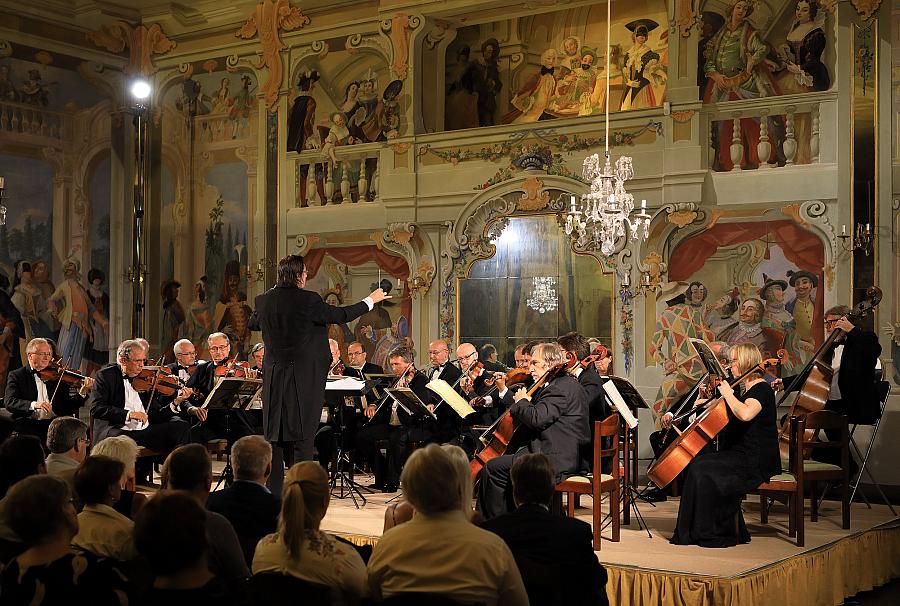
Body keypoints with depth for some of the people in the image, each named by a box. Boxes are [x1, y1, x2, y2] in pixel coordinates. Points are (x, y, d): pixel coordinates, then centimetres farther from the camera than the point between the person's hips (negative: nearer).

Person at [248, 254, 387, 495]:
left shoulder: (263, 300, 2)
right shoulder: (308, 300, -13)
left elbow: (253, 324, 21)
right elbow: (341, 315, -5)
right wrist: (371, 300, 8)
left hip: (274, 377, 5)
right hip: (304, 376, -5)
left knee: (274, 434, 11)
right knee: (304, 434, 1)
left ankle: (273, 490, 14)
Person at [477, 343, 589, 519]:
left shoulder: (562, 387, -16)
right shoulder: (565, 383, 18)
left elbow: (537, 419, -25)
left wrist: (521, 402, -7)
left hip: (556, 461, -11)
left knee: (492, 468, -11)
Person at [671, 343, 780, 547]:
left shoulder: (761, 389, -12)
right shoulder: (743, 389, 17)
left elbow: (745, 414, -35)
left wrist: (727, 394, -19)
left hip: (757, 461, -9)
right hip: (739, 455, 9)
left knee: (702, 469, -22)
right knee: (696, 464, -7)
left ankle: (716, 535, -11)